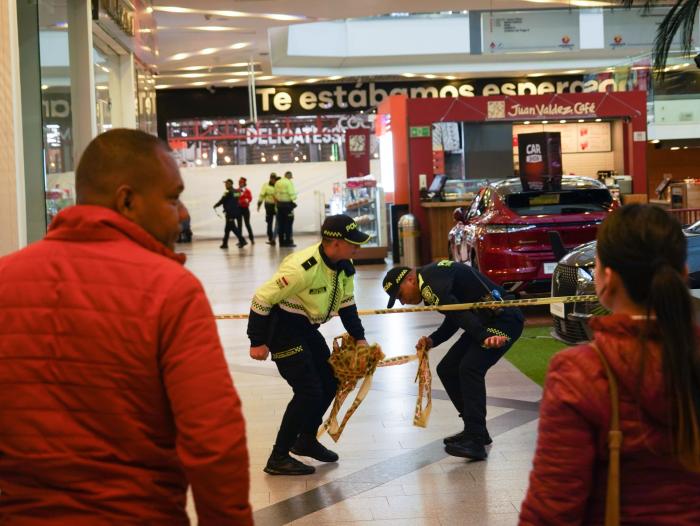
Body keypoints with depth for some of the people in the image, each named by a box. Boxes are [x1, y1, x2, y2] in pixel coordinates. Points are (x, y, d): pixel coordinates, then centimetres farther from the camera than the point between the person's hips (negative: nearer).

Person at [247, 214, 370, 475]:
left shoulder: (344, 265, -5)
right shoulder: (302, 268, -31)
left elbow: (346, 302, 12)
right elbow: (261, 298, -26)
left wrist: (358, 337, 6)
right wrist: (257, 342, -20)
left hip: (307, 328, 9)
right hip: (281, 329, -9)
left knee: (329, 382, 14)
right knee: (308, 392, -12)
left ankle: (306, 440, 35)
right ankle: (278, 459, -1)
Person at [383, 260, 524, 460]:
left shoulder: (430, 279, -16)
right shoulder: (431, 282, 17)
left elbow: (458, 312, -27)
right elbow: (453, 319, 22)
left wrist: (484, 337, -35)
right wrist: (432, 341, 8)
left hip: (504, 319, -11)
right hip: (486, 322, 11)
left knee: (470, 368, -24)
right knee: (447, 369, 10)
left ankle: (476, 442, -25)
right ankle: (475, 430, 19)